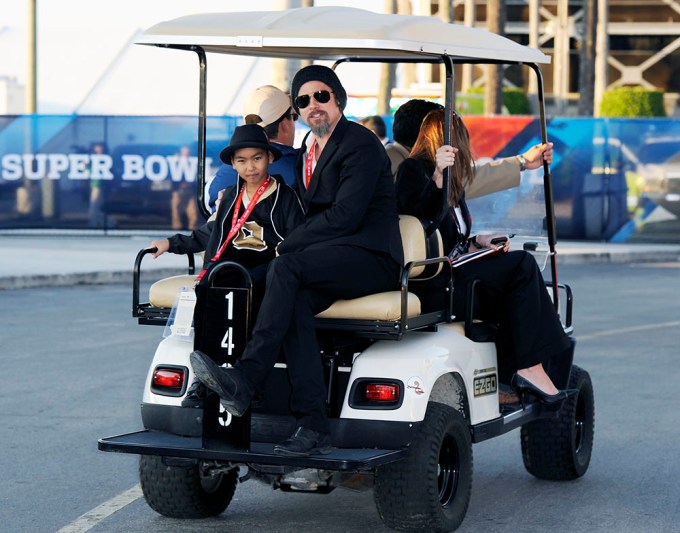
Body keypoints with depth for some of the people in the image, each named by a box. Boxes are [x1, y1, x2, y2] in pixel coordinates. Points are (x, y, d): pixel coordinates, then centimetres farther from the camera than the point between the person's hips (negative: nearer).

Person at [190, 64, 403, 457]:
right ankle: (313, 427, -34)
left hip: (371, 257, -7)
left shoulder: (361, 144, -8)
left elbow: (344, 216, -17)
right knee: (295, 302, -27)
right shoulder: (307, 148, 20)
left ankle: (245, 380, -35)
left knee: (286, 268, -30)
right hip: (331, 259, 7)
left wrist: (284, 247, -15)